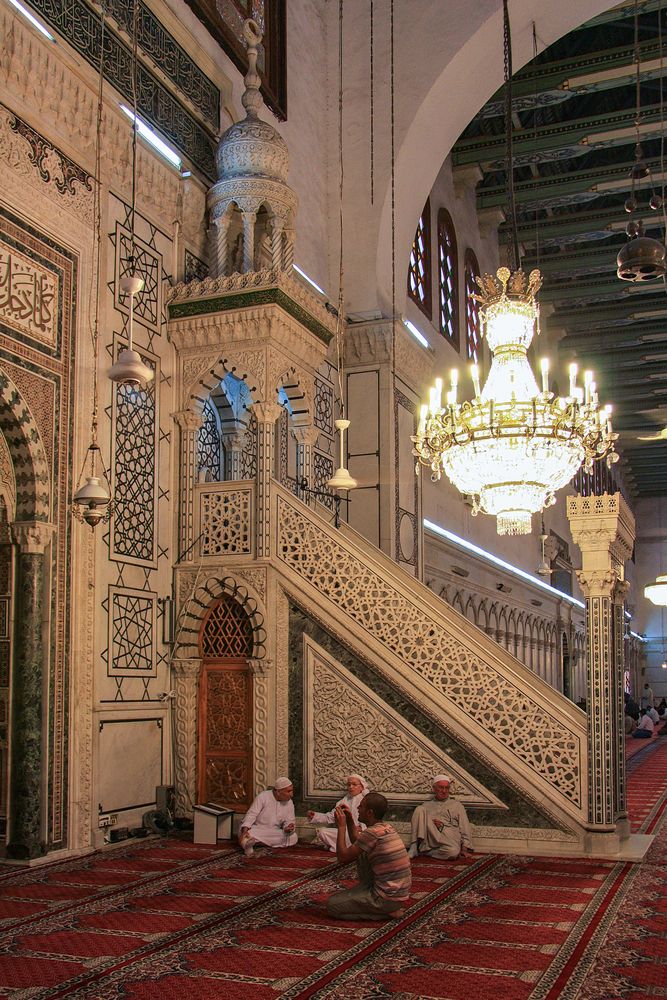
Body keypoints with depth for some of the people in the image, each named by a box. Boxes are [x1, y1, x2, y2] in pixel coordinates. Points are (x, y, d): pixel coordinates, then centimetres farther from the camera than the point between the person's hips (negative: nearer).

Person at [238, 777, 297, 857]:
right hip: (256, 829, -7)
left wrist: (288, 828, -24)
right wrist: (245, 830, -37)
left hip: (273, 833, 7)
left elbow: (289, 821, 2)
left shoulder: (289, 803, 1)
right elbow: (251, 815, -19)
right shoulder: (263, 797, -13)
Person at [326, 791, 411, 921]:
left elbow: (342, 857, -15)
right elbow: (356, 843, 22)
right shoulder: (386, 827, 6)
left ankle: (387, 912, -1)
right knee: (360, 854, 19)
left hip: (388, 899, -9)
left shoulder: (373, 833, -22)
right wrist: (349, 821, 12)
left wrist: (341, 826, -8)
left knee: (332, 905, 0)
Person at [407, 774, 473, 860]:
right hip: (429, 840, 1)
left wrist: (464, 849, 0)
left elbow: (465, 830, 16)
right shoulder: (426, 806, 25)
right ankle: (414, 847, -24)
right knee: (420, 810, -18)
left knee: (453, 851, -38)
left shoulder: (457, 806, 23)